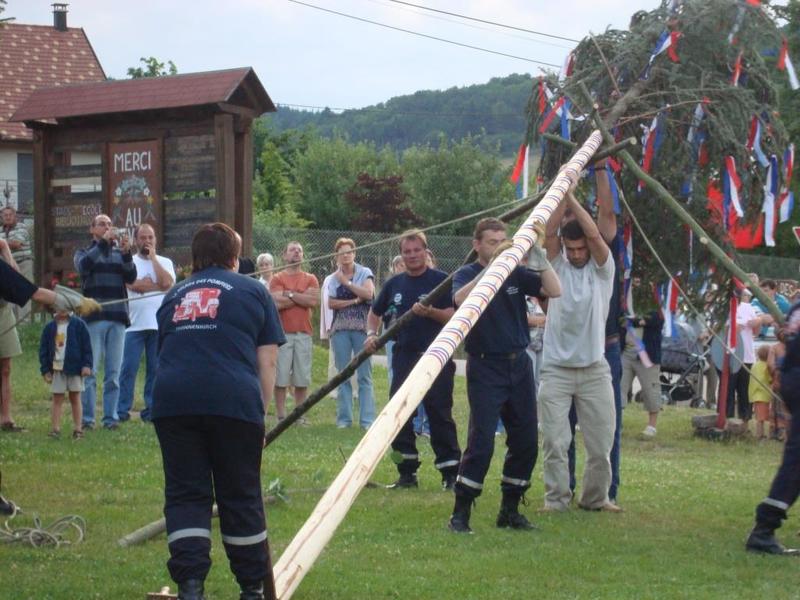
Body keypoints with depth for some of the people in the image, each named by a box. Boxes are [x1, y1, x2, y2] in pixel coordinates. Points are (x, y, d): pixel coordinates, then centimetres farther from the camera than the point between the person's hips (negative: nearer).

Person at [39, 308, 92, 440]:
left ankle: (78, 429, 9)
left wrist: (87, 365, -7)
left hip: (74, 367, -1)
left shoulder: (78, 325, -2)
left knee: (75, 398, 5)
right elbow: (43, 349, 6)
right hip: (56, 368, 1)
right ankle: (55, 429, 2)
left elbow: (86, 346, -1)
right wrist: (45, 370, 1)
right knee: (57, 399, 2)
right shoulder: (49, 328, 3)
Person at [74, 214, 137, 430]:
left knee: (113, 372, 3)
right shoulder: (84, 253, 11)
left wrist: (126, 253, -15)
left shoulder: (119, 253, 16)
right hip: (94, 317, -2)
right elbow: (84, 266, -12)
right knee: (90, 370, -5)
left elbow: (131, 277, 1)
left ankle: (111, 417, 6)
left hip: (117, 317, 2)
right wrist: (103, 242, -18)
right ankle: (87, 418, -2)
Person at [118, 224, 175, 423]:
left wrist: (153, 257, -2)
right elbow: (133, 284, -11)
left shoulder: (165, 262, 11)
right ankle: (122, 409, 0)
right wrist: (158, 286, -4)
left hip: (159, 325, 2)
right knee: (129, 368, -4)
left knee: (155, 369, 4)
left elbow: (167, 282, -9)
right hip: (134, 324, -2)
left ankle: (151, 409, 10)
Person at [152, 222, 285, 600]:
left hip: (172, 398, 2)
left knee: (185, 494, 6)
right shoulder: (252, 291, 17)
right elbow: (267, 361, 10)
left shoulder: (174, 296, 26)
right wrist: (261, 412, 14)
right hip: (234, 399, -2)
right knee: (241, 496, 8)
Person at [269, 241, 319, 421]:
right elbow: (278, 303, -10)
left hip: (304, 334, 2)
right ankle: (281, 417, -1)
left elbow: (314, 301, -5)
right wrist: (302, 297, -3)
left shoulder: (310, 279, 12)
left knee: (302, 379, 3)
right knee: (280, 378, -4)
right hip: (283, 334, -2)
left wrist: (290, 294, -4)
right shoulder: (277, 279, 6)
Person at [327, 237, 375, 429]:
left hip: (361, 328, -3)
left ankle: (367, 419, -5)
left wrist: (346, 283, -7)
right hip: (340, 329, 3)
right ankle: (344, 418, 8)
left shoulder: (365, 273, 5)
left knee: (365, 376, -4)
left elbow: (368, 293, -12)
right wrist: (354, 301, -8)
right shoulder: (334, 278, 12)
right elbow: (331, 303, 1)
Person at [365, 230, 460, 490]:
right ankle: (407, 473, 12)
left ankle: (450, 473, 0)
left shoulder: (441, 281, -2)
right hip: (404, 357, 5)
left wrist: (430, 312, -24)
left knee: (439, 416, -5)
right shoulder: (394, 284, 13)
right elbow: (375, 313, 24)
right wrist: (371, 334, 6)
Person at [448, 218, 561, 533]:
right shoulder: (467, 274, -2)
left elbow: (555, 291, -2)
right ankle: (460, 513, -5)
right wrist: (492, 268, -32)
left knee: (526, 442, 6)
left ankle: (510, 510, 19)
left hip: (519, 364, 5)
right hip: (485, 367, -5)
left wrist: (540, 260, -15)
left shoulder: (516, 274, 9)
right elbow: (461, 299, -25)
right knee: (481, 442, -12)